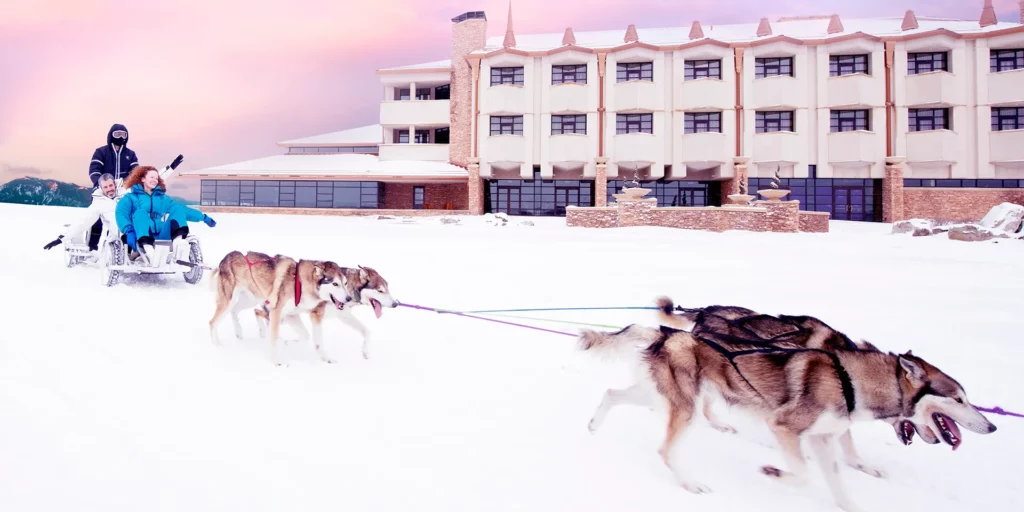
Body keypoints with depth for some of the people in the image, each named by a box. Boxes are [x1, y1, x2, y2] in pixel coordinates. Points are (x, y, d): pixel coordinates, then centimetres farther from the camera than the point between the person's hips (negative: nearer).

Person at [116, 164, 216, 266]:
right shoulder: (131, 197, 17)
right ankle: (147, 248, -58)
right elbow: (121, 213, 0)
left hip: (162, 237, 3)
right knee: (140, 212, -30)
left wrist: (203, 217, 11)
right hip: (142, 237, -3)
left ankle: (178, 241, -45)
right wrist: (128, 230, -21)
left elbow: (181, 208, 23)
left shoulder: (163, 198, 30)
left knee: (177, 209, -14)